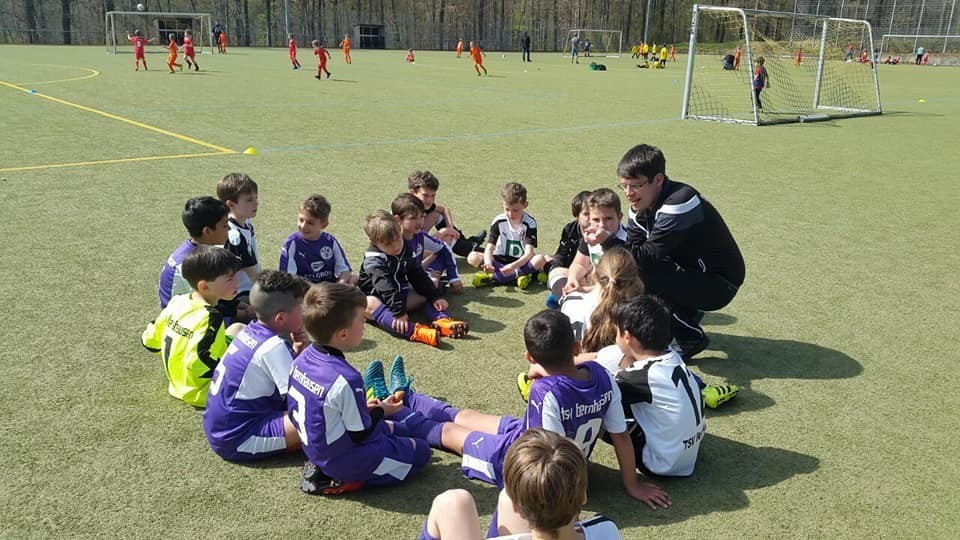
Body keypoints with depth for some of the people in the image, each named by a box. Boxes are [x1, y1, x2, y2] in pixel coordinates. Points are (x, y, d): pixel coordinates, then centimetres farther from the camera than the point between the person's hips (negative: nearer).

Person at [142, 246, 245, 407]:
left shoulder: (177, 302, -4)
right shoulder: (210, 318, -28)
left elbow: (149, 341, 6)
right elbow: (199, 366, -33)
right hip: (204, 393, -8)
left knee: (237, 329, 17)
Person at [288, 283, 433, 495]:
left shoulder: (303, 358, -7)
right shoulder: (346, 380, -32)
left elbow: (295, 410, 6)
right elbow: (361, 435, -22)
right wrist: (380, 411, -1)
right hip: (344, 459, -8)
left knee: (391, 429, 28)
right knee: (420, 450, 6)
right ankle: (349, 480, -1)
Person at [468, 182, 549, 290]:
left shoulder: (529, 223, -14)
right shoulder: (498, 221, -8)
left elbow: (529, 253, -23)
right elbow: (489, 248, -14)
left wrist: (513, 266, -42)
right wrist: (488, 264, -38)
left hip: (522, 262, -2)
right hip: (501, 260, 2)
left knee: (540, 259, -34)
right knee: (473, 257, -22)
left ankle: (493, 278, -31)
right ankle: (517, 275, -27)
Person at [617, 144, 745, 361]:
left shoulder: (678, 203, -27)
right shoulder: (642, 203, -1)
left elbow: (651, 255, -29)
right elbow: (631, 249, -4)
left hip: (718, 284, -9)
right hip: (688, 271, 9)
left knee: (641, 277, -27)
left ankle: (692, 338, -6)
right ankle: (688, 314, 14)